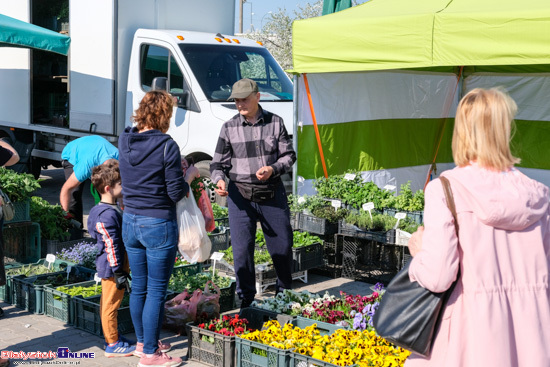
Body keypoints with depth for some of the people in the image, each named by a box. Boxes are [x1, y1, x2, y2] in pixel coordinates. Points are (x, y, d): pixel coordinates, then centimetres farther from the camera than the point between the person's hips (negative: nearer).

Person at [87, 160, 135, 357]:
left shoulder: (113, 209, 11)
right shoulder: (107, 215, -22)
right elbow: (111, 246, -23)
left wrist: (124, 270, 25)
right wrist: (118, 273, -21)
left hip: (115, 267, 11)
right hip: (112, 268, -11)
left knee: (108, 304, 19)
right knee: (111, 305, 0)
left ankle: (113, 337, 31)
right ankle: (112, 345, 8)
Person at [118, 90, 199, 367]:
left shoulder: (124, 142, 3)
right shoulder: (167, 146, -17)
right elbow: (176, 194, -14)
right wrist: (190, 175, 4)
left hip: (130, 222, 7)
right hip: (159, 225, -7)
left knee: (138, 287, 18)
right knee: (156, 291, 3)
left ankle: (142, 342, 33)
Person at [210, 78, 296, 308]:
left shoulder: (275, 123, 3)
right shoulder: (229, 128, 2)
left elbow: (289, 156, 7)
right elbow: (218, 163, 6)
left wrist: (272, 169, -13)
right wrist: (219, 180, -15)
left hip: (273, 194, 1)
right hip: (240, 196, -1)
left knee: (282, 246, 8)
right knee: (242, 249, -2)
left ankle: (285, 293, 31)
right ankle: (246, 300, 14)